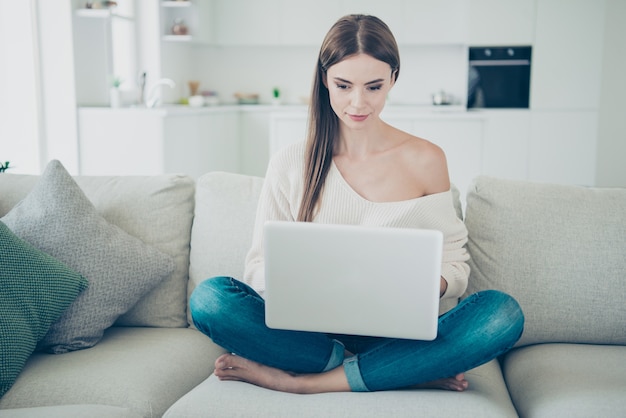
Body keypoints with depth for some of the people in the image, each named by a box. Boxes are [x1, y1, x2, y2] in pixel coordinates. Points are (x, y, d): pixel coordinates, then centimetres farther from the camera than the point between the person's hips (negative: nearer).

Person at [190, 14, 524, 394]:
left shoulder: (425, 160, 2)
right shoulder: (290, 163, 3)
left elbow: (455, 263, 5)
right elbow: (260, 265, 3)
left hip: (395, 334, 0)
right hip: (309, 330, 0)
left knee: (503, 314, -27)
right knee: (209, 297, -26)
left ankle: (299, 381, -23)